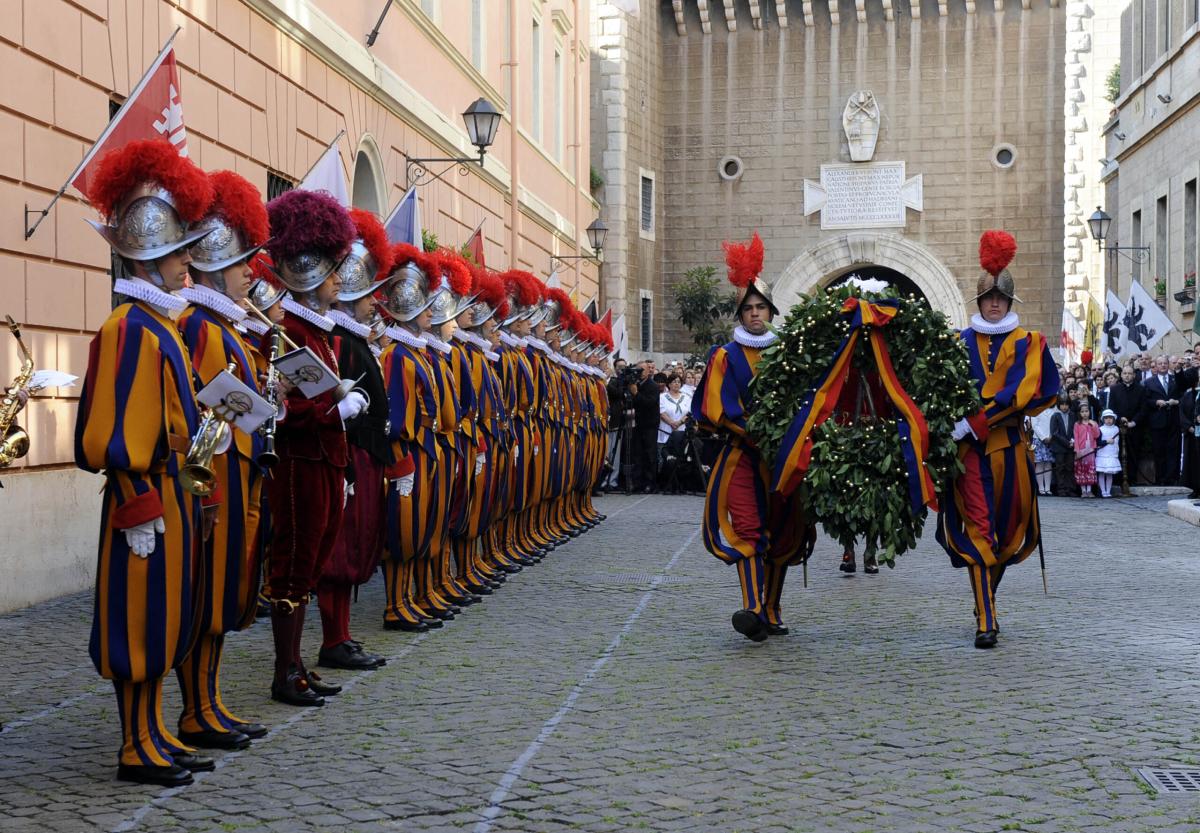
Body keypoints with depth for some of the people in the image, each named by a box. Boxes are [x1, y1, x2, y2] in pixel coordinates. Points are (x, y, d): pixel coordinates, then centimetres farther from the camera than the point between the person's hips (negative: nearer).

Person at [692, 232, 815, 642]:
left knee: (781, 532, 5)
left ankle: (771, 612, 14)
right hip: (743, 455, -3)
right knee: (749, 530, -15)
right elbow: (717, 409, -6)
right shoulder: (726, 356, 2)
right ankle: (753, 609, -25)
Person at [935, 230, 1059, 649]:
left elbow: (1022, 393, -8)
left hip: (1010, 445, 1)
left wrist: (975, 420, -18)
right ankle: (986, 621, -9)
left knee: (1007, 529, 8)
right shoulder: (961, 342, 8)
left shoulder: (1028, 344, 6)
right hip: (970, 448, -1)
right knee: (978, 529, -8)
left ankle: (985, 602, 28)